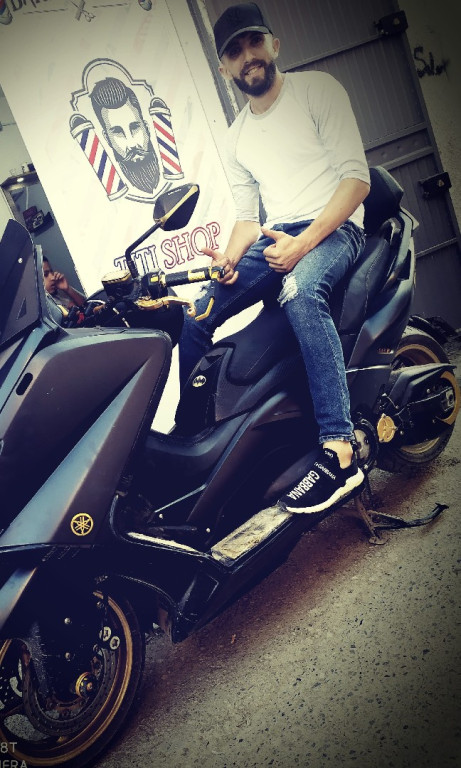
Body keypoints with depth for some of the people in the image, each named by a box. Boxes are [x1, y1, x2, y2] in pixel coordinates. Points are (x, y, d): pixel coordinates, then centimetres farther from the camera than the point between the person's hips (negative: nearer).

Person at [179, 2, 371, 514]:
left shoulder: (318, 89, 0)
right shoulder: (236, 137, 19)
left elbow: (356, 177, -10)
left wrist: (304, 242, -22)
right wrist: (229, 259, -4)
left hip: (333, 228, -6)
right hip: (274, 239, 6)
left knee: (299, 290, -40)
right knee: (196, 316, -12)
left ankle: (339, 453, -45)